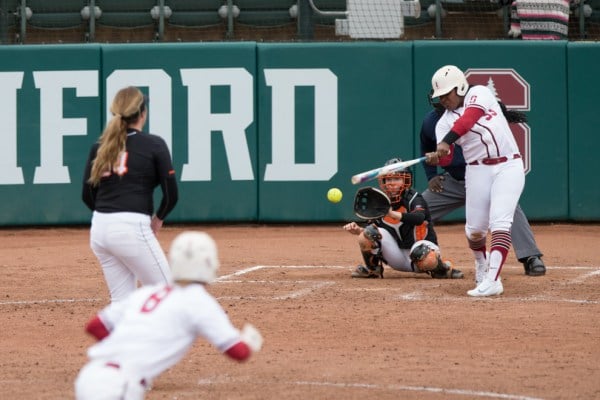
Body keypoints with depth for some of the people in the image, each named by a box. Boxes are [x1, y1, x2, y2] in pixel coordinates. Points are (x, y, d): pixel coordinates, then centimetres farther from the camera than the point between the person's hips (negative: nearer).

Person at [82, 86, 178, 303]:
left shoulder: (100, 146, 11)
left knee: (122, 302, 13)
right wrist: (157, 219, 13)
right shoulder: (153, 144, -2)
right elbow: (171, 193, -4)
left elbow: (87, 195, 13)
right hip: (132, 230, -6)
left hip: (99, 230, 6)